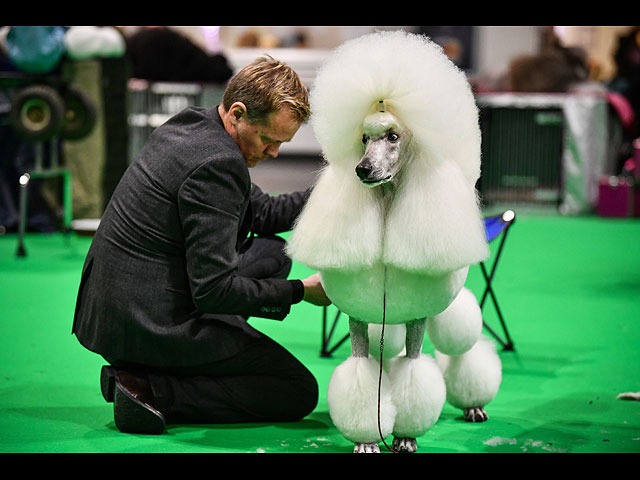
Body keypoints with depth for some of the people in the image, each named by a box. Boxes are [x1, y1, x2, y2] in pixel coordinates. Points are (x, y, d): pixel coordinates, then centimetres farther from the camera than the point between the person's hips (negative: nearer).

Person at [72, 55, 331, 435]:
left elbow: (260, 212, 17)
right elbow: (214, 290, -24)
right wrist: (300, 291, -13)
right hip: (151, 324, -9)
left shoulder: (190, 123, 7)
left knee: (273, 253, 23)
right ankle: (150, 388, -9)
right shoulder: (216, 163, -23)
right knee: (299, 393, 1)